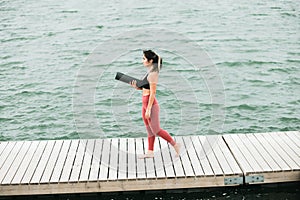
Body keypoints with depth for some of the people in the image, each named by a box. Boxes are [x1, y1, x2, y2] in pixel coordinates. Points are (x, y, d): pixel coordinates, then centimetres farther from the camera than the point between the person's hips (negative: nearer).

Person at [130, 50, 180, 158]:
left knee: (156, 130, -3)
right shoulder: (149, 72, 10)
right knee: (149, 129, 13)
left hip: (151, 104, -10)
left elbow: (152, 93, -20)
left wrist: (148, 109, -21)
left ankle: (175, 145, 8)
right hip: (145, 103, 10)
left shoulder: (152, 74, -18)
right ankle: (150, 152, 19)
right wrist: (136, 86, 1)